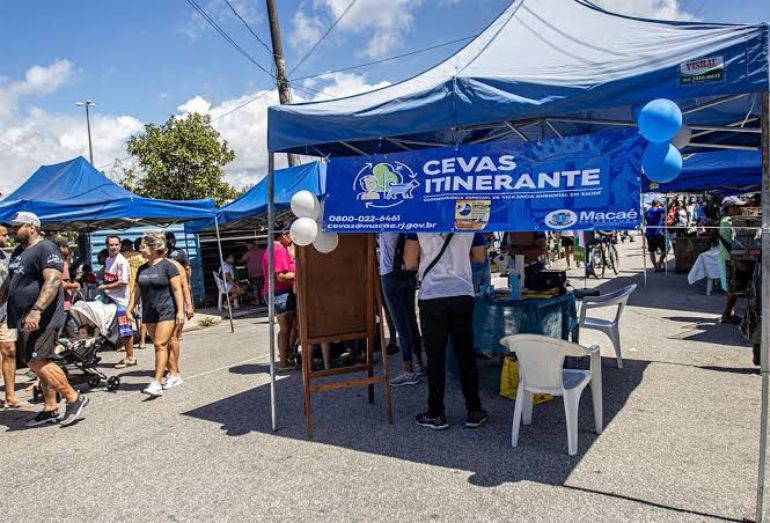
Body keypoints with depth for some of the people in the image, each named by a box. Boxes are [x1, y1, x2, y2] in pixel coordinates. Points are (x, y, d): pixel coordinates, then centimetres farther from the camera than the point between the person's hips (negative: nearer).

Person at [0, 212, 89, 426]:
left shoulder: (46, 248, -11)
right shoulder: (18, 251, 18)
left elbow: (54, 280, -23)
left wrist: (37, 311, -31)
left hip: (41, 318, -9)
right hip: (24, 319, 9)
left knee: (37, 363, -14)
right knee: (40, 363, 11)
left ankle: (74, 398, -3)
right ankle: (51, 409, 17)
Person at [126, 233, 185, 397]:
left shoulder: (167, 265, -8)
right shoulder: (142, 269, 12)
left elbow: (177, 289, -10)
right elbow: (137, 292, 18)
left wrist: (180, 311, -15)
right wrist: (129, 309, 10)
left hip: (167, 310, -7)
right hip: (149, 313, 7)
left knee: (161, 344, -12)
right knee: (159, 345, 10)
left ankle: (157, 383, -14)